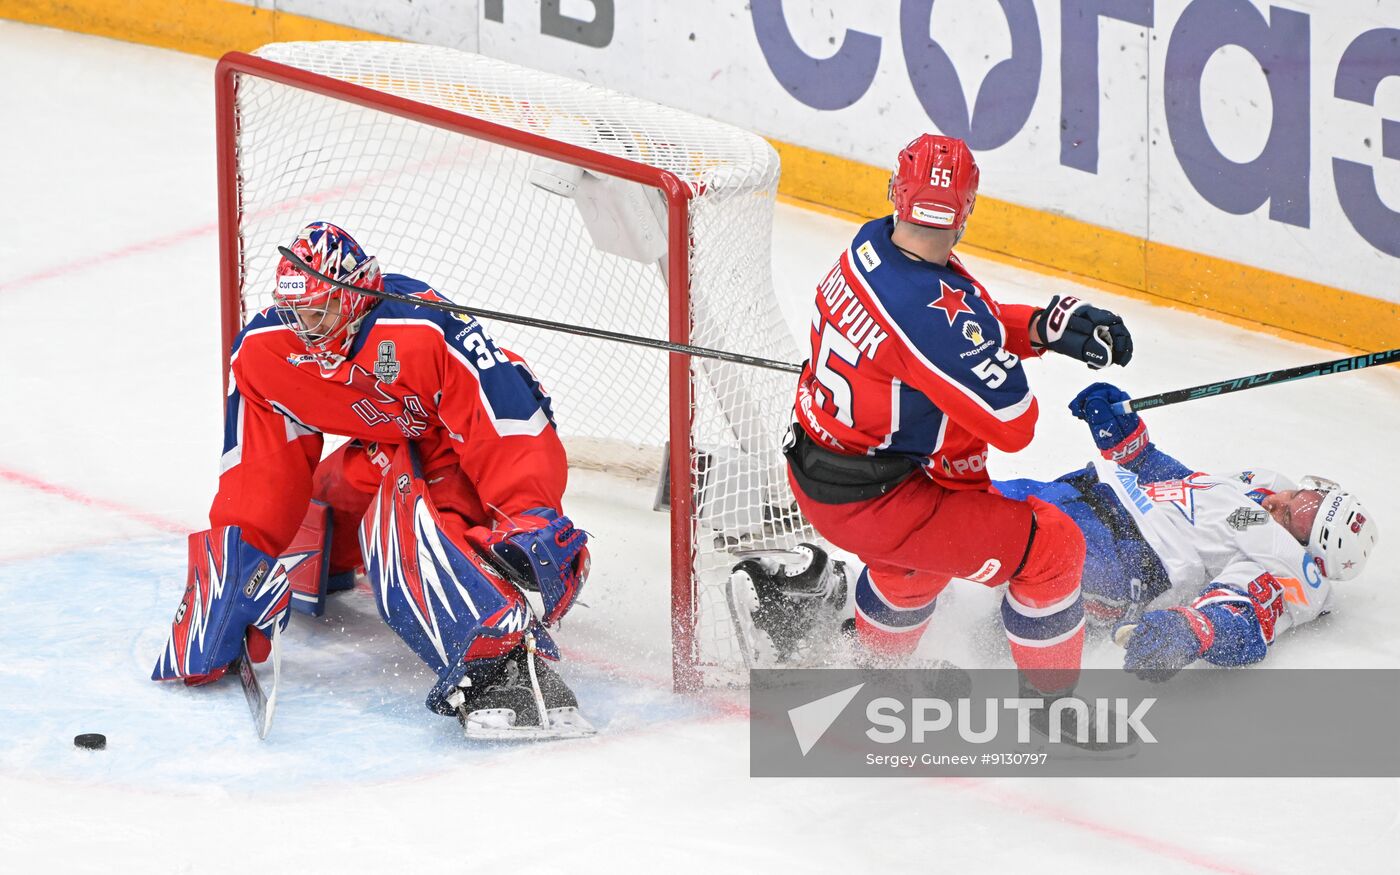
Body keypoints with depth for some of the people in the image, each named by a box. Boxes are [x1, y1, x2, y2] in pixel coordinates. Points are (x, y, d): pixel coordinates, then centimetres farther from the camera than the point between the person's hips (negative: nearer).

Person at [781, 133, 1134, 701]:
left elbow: (977, 330, 9)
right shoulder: (934, 309, -31)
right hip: (869, 502, -9)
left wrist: (1048, 327, -6)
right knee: (1050, 545, -3)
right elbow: (1013, 425, -23)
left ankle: (874, 656, 58)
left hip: (814, 467, 9)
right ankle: (1053, 699, 13)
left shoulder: (870, 246, -4)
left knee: (927, 538, 39)